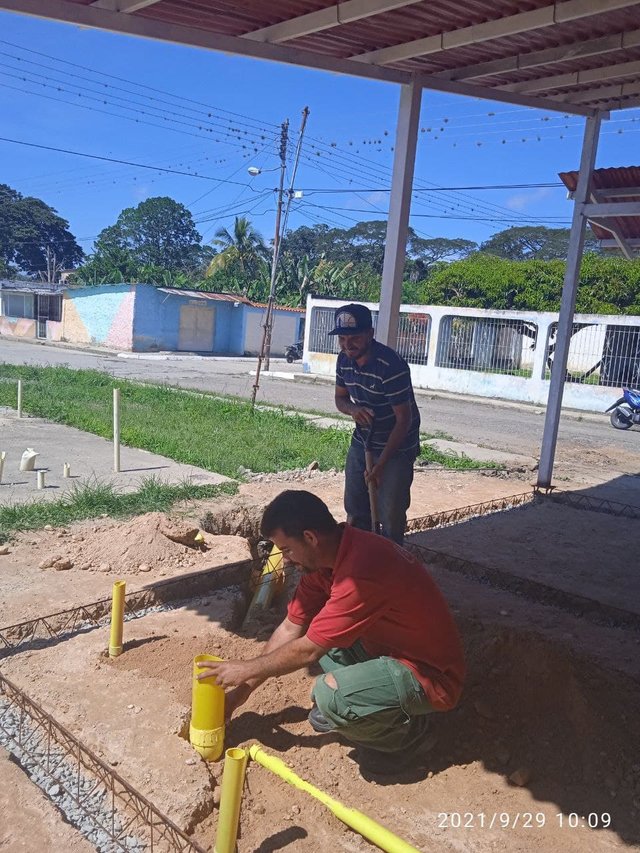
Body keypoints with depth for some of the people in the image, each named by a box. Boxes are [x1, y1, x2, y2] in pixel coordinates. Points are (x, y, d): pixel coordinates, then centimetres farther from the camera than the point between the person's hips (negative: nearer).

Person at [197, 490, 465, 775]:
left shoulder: (362, 570, -32)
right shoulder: (326, 557, -4)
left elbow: (307, 651, -22)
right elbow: (290, 629, 5)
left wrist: (246, 670, -7)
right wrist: (243, 688, 7)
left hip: (430, 675, -8)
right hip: (388, 649, 9)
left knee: (330, 694, -29)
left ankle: (408, 733, -2)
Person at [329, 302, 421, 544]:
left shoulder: (391, 366, -27)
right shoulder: (344, 359, -5)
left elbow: (404, 420, -24)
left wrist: (380, 464, -24)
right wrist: (352, 409, -17)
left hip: (397, 446, -7)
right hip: (361, 441, 7)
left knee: (390, 514, -4)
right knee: (355, 508, 14)